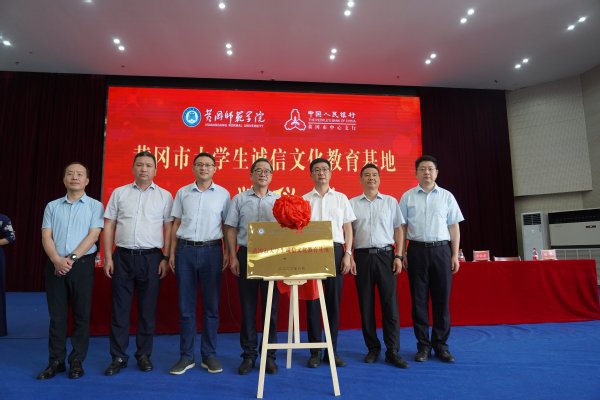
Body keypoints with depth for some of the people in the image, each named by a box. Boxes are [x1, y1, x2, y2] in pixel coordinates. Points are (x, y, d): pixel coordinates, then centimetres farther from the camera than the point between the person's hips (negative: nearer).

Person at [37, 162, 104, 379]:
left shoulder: (95, 206, 3)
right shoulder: (52, 206, 11)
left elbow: (93, 236, -6)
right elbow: (46, 237, 3)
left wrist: (71, 258, -15)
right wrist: (57, 260, -13)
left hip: (82, 264, -2)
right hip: (55, 266, 3)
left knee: (81, 315, 3)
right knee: (56, 315, 8)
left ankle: (77, 362, 14)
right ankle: (56, 361, 19)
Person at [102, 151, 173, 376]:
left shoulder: (164, 196, 4)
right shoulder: (119, 193, 7)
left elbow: (168, 229, 2)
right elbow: (108, 226, 7)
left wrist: (166, 259, -4)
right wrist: (108, 257, 0)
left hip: (151, 257, -1)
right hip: (123, 256, 1)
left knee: (148, 309, 7)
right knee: (120, 308, 6)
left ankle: (144, 355, 20)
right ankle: (118, 357, 18)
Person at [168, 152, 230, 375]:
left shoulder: (223, 194, 5)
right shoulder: (182, 193, 8)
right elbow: (176, 224, 9)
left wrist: (227, 253, 0)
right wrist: (172, 253, 5)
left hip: (211, 250, -1)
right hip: (185, 250, 1)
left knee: (211, 306, 5)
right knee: (185, 306, 6)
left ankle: (209, 355, 17)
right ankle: (186, 357, 17)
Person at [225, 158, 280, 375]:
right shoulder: (239, 199, 6)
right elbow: (231, 229, 5)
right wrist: (233, 257, -3)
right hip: (246, 256, 0)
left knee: (271, 306, 6)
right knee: (247, 306, 6)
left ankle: (269, 355, 19)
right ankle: (248, 355, 19)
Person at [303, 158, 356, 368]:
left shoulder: (341, 198, 10)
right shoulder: (304, 200, 7)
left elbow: (347, 227, 8)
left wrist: (348, 254, -1)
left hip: (335, 250, 1)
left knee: (333, 301, 5)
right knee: (312, 301, 3)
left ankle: (332, 350, 17)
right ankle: (315, 351, 14)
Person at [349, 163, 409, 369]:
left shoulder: (390, 201, 9)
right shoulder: (352, 204, 7)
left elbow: (398, 230, 7)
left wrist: (398, 256, -1)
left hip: (386, 255, 0)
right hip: (362, 256, 0)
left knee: (390, 303, -1)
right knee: (366, 305, 6)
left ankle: (393, 352, 9)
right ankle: (373, 349, 19)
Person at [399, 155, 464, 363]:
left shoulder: (446, 196, 7)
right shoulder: (407, 197, 5)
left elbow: (454, 227, 7)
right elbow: (402, 227, 4)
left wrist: (455, 255, 2)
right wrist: (402, 254, -2)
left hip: (441, 250, 1)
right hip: (417, 250, 0)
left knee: (442, 299, 4)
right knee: (419, 299, 4)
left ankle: (441, 344, 18)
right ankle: (423, 345, 15)